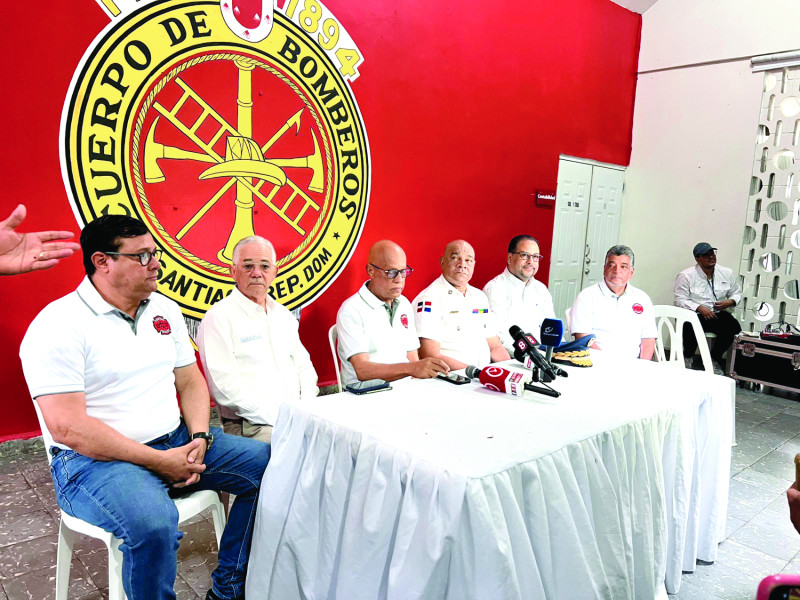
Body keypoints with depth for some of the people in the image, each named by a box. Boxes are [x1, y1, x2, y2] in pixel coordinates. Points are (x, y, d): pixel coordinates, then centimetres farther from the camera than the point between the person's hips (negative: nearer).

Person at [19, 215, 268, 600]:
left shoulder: (164, 309, 10)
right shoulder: (57, 325, -12)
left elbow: (190, 381, 13)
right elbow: (69, 428, -19)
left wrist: (199, 438, -5)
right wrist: (160, 462, -20)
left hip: (177, 441, 7)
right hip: (97, 459, -7)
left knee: (270, 464, -3)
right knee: (152, 525, -36)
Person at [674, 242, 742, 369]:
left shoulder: (727, 273, 11)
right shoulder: (686, 276, -4)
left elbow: (737, 293, 20)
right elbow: (680, 300, -8)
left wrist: (729, 302, -4)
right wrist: (700, 308, -22)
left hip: (718, 314, 4)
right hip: (694, 315, -4)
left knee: (733, 326, -26)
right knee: (690, 328, -36)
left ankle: (714, 358, -2)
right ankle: (688, 358, -3)